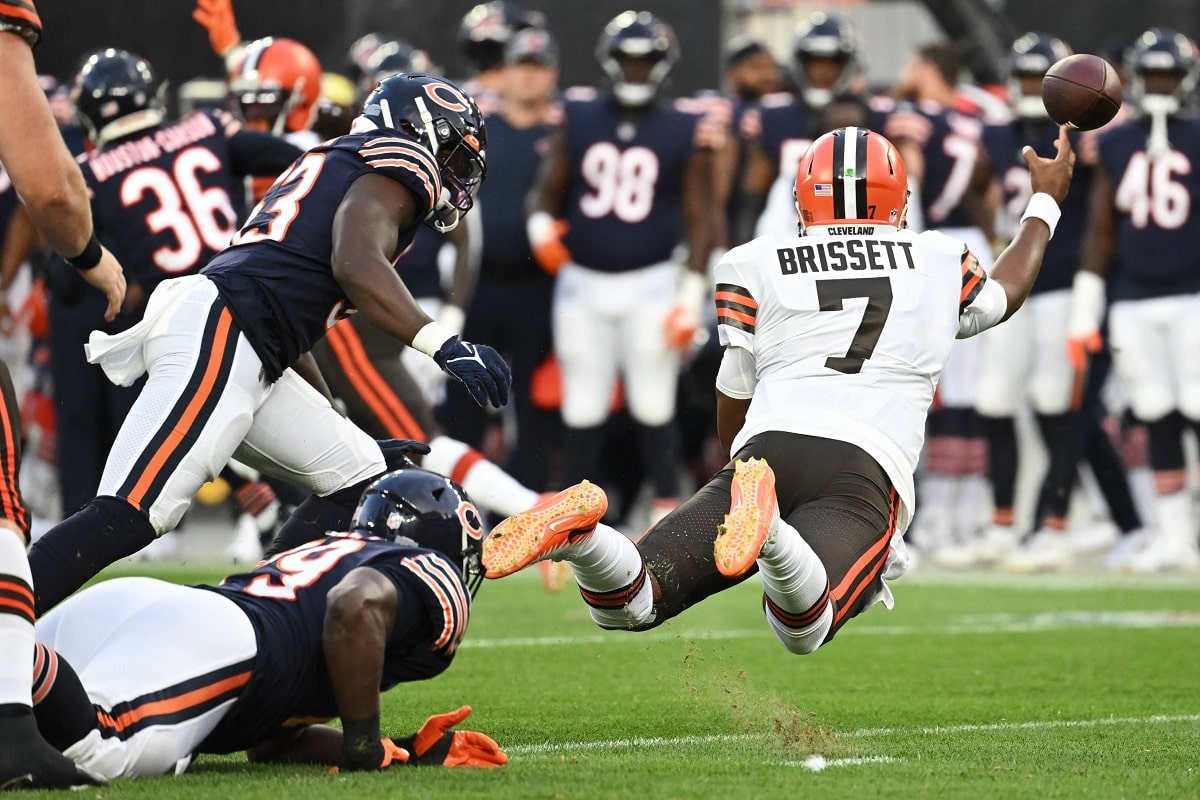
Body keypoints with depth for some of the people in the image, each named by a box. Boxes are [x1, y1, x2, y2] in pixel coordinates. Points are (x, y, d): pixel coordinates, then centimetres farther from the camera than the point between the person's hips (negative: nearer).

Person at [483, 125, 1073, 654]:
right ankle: (767, 533, -55)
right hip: (866, 469, -1)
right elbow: (1001, 297, 48)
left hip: (768, 448, 1)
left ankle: (579, 533, -39)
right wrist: (1046, 202, 65)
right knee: (802, 630, -24)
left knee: (625, 606, -5)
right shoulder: (938, 262, 24)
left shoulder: (754, 267, 20)